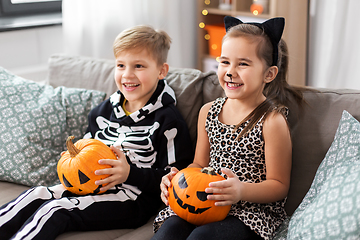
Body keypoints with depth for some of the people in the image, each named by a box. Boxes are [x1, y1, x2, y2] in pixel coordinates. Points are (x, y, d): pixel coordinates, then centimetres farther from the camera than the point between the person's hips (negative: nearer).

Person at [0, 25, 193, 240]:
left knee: (54, 210, -23)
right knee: (37, 195, -15)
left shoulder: (167, 120, -8)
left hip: (133, 200, -7)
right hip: (93, 186, 7)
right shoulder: (104, 110, 13)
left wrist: (130, 173, -21)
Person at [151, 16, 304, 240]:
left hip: (253, 210, -4)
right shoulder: (208, 112, 8)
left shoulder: (272, 121, -10)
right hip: (206, 203, 5)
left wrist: (242, 191, -25)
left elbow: (279, 186, -7)